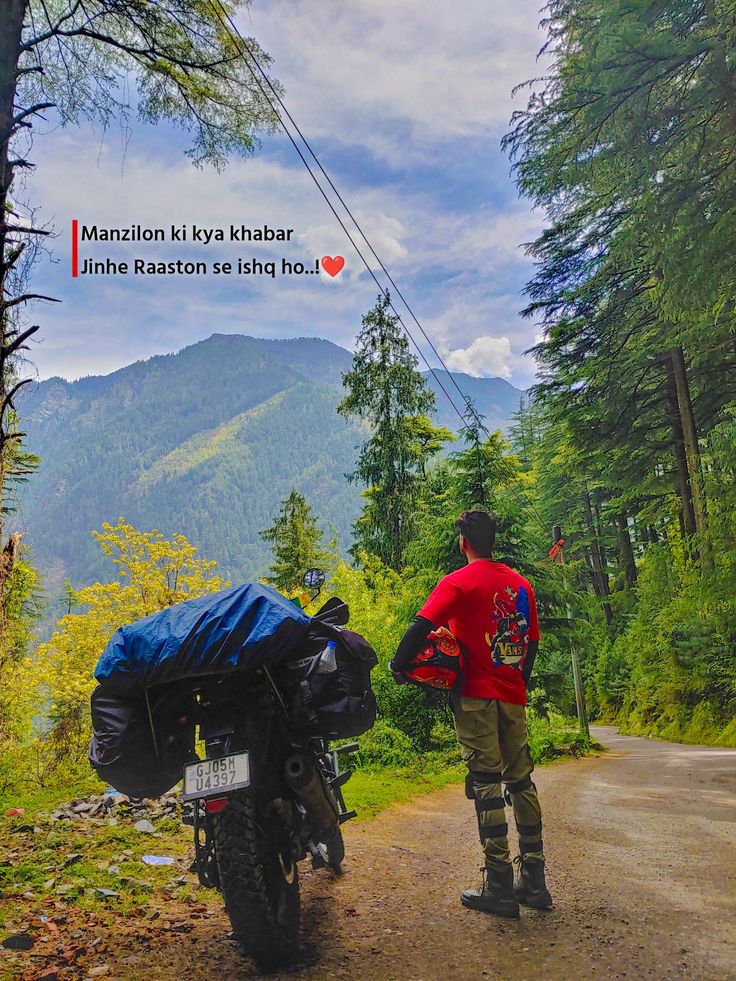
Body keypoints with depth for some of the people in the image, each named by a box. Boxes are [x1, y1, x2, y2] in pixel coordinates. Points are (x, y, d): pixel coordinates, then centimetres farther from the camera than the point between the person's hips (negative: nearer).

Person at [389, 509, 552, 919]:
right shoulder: (521, 583, 11)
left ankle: (500, 887, 2)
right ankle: (535, 881, 19)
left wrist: (399, 665, -6)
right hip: (514, 696, 6)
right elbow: (533, 641, 16)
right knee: (521, 780, 13)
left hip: (477, 696, -6)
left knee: (487, 785, -2)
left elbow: (423, 624, -19)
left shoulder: (459, 582, -8)